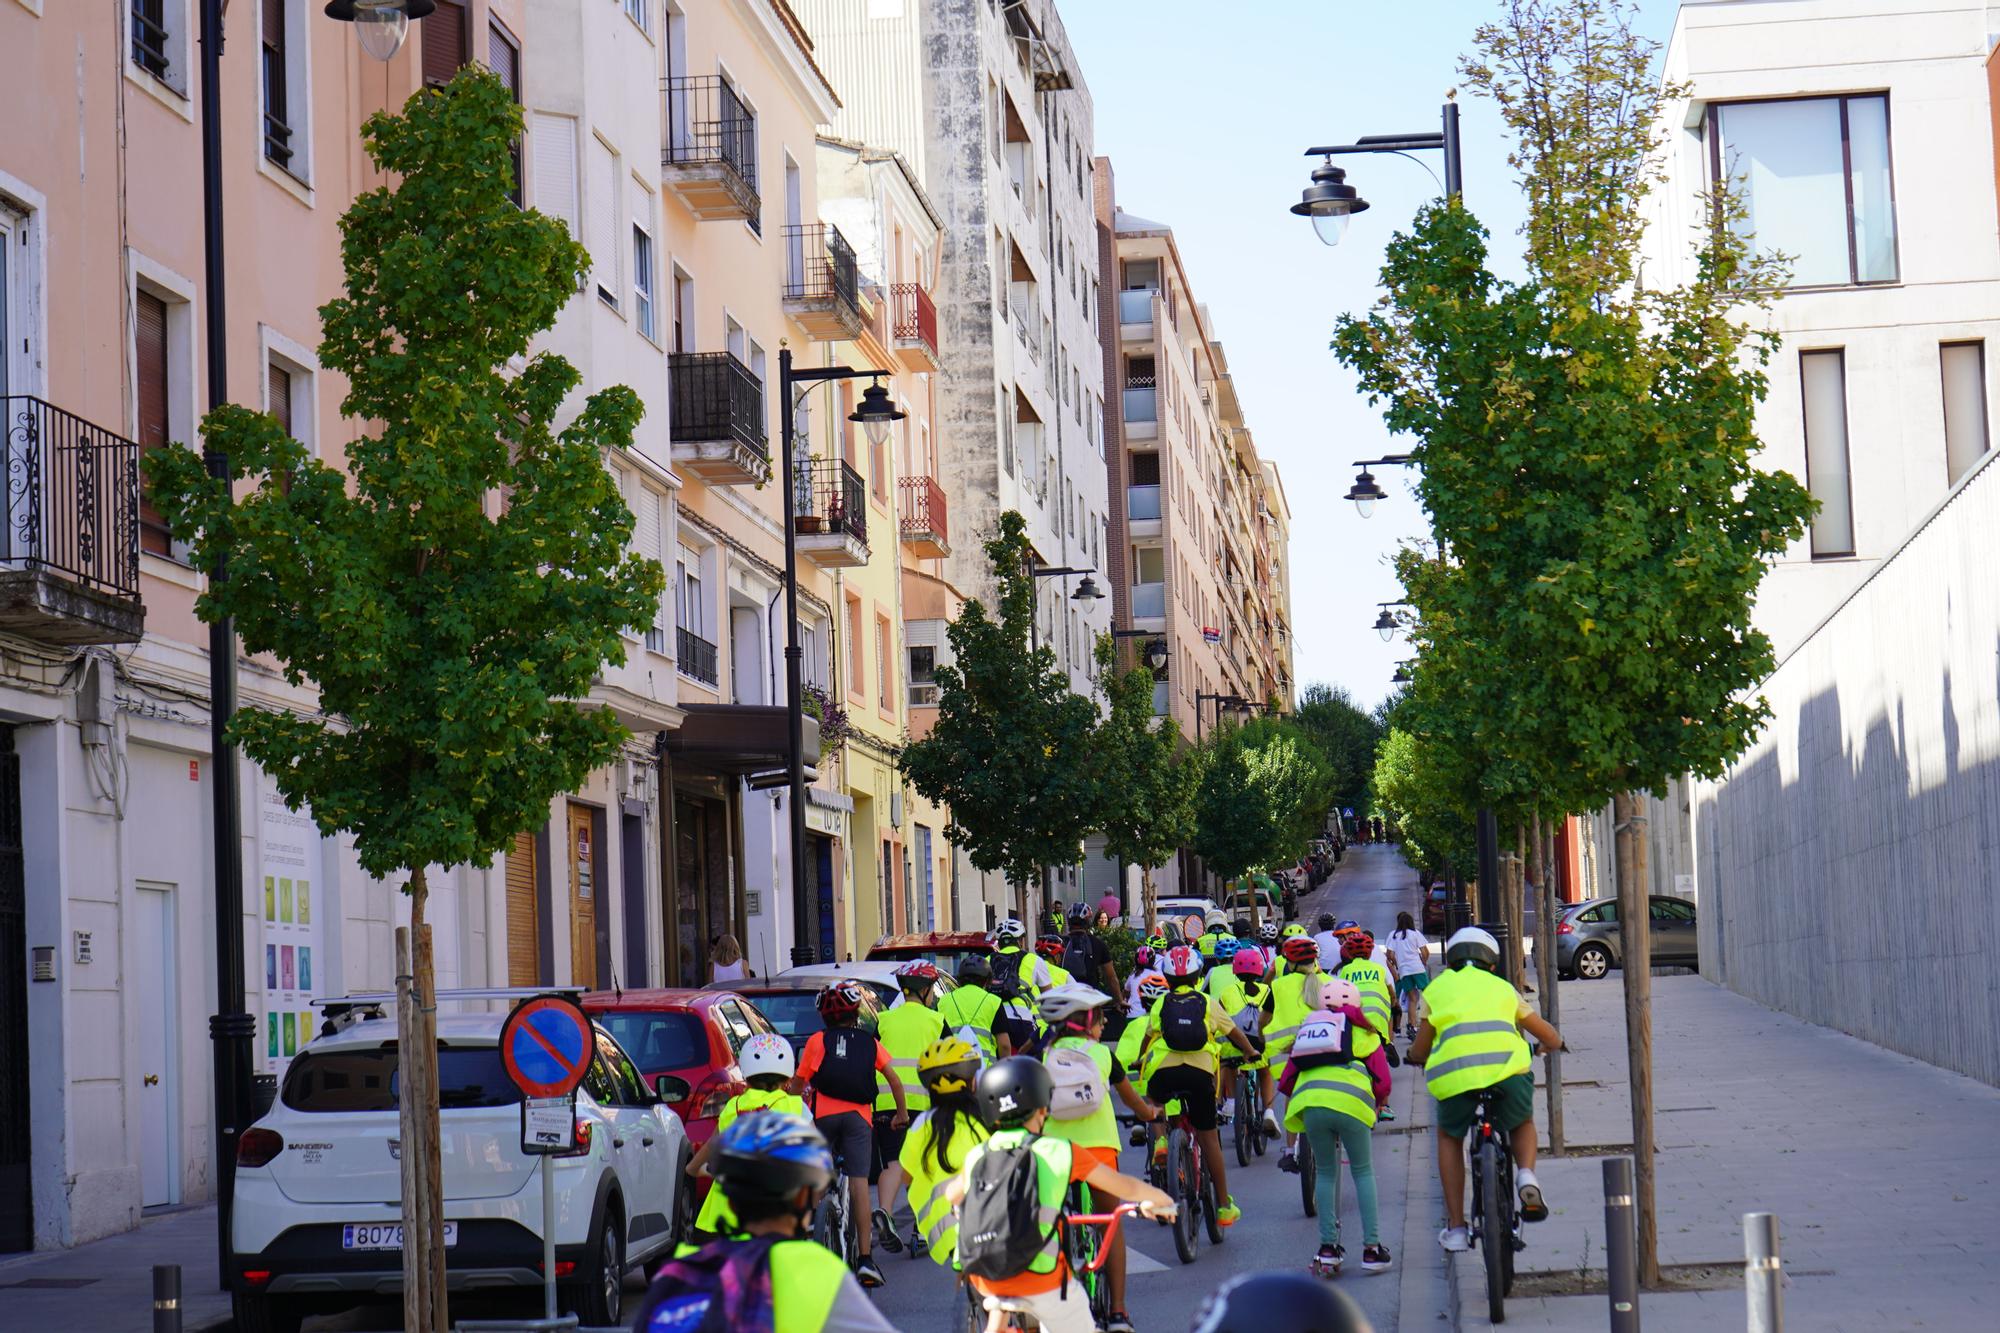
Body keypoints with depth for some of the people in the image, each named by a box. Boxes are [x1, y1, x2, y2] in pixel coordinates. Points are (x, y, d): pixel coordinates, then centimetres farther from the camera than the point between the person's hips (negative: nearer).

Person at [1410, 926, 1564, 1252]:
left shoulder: (1438, 987, 24)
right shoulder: (1501, 987, 29)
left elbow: (1418, 1052, 23)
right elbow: (1552, 1038, 36)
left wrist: (1416, 1055, 47)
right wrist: (1549, 1044, 60)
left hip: (1455, 1073, -1)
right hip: (1508, 1067, 1)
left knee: (1449, 1137, 28)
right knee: (1523, 1124, 33)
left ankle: (1455, 1227, 19)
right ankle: (1526, 1174, 1)